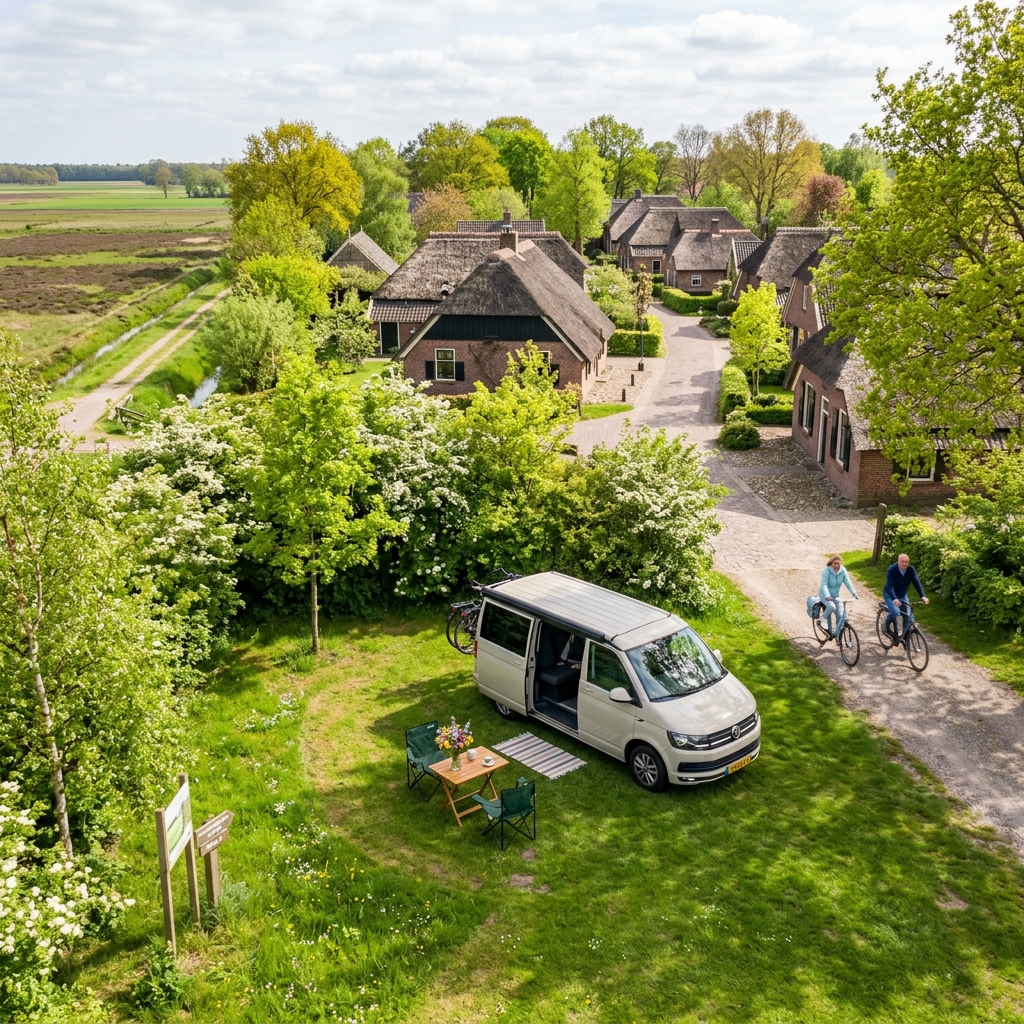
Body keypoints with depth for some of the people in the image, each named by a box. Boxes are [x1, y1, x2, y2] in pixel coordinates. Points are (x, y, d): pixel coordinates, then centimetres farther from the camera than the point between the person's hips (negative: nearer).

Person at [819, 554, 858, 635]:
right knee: (832, 606, -34)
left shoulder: (843, 570, -7)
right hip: (825, 595, -4)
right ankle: (824, 619, -5)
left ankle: (837, 634, 2)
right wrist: (827, 596, -43)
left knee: (841, 615, -12)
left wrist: (854, 593, -27)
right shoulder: (826, 570, -20)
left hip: (835, 596, 4)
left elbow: (848, 583, -12)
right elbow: (824, 585, -27)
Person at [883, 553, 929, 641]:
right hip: (890, 595, -5)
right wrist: (894, 599, -50)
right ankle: (887, 626, 1)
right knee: (895, 612, -29)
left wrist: (923, 596, -38)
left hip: (902, 596, 5)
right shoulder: (892, 569, -26)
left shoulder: (911, 570, -14)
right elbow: (889, 586, -34)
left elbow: (917, 583, -22)